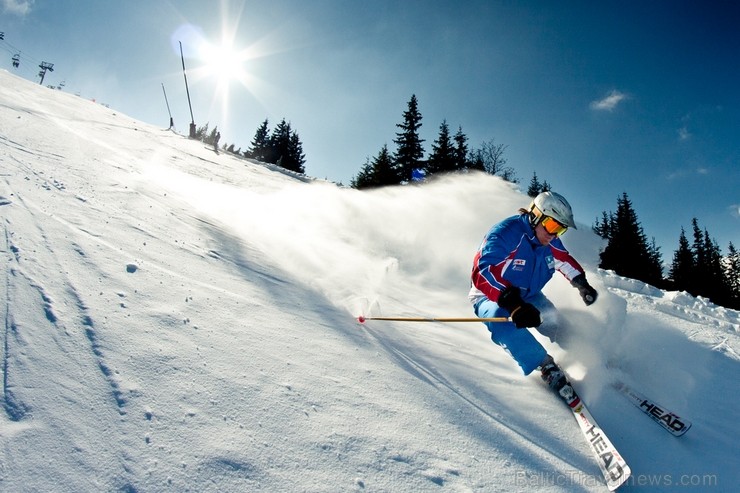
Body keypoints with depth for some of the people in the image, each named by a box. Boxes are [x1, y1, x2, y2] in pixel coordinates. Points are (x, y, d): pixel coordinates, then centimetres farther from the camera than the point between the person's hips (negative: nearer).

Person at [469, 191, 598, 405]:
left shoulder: (550, 242, -3)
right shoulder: (505, 233, -27)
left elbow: (565, 261, 18)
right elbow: (483, 272, -40)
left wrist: (582, 284, 2)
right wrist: (514, 304, -51)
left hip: (529, 296, 8)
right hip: (491, 298, -7)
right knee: (503, 322, -37)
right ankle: (548, 368, -33)